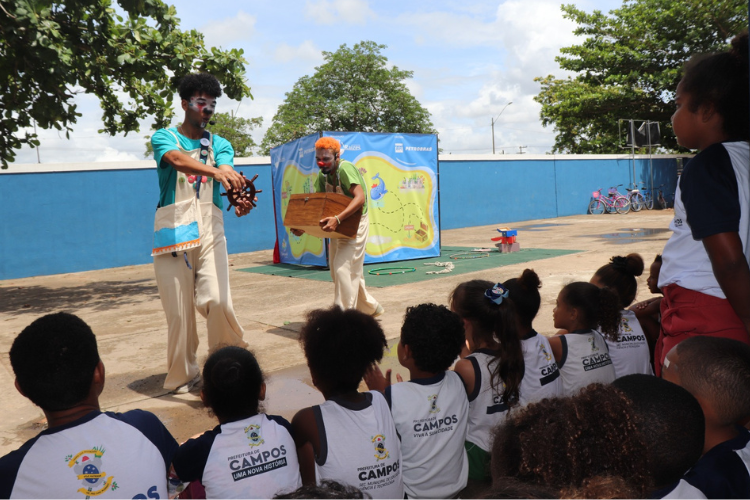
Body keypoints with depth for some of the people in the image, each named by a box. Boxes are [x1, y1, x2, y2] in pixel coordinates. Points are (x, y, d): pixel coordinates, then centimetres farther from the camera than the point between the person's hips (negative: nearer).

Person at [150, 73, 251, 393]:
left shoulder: (220, 145, 14)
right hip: (173, 231, -1)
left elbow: (227, 173, -7)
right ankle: (182, 375, 18)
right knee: (178, 309, 0)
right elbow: (178, 159, -18)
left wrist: (241, 198, -31)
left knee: (216, 299, -16)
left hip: (210, 231, 1)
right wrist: (214, 172, -38)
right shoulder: (164, 137, 6)